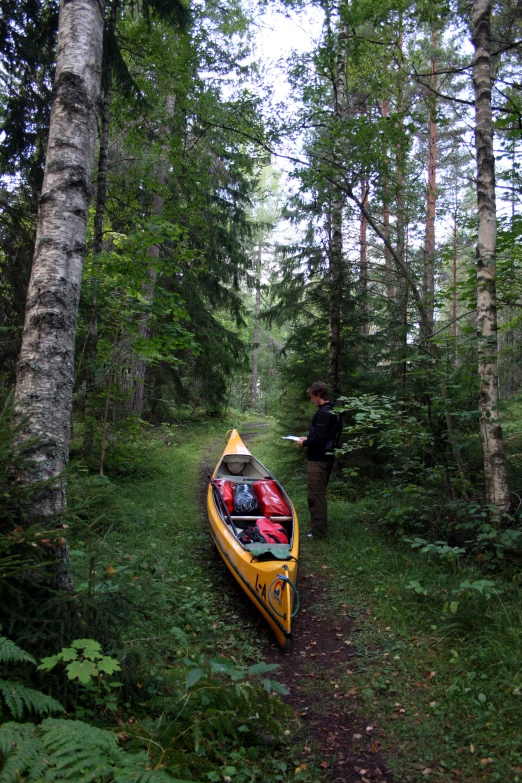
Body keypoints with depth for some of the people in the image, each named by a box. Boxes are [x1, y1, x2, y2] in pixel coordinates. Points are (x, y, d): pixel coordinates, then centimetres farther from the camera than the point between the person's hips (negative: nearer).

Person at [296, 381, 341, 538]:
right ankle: (320, 528, 29)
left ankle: (318, 532, 2)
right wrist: (308, 439, 14)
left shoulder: (323, 413, -19)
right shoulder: (333, 411, 12)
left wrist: (304, 443, -9)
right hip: (327, 457, 11)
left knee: (315, 496, -4)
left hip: (318, 460, -11)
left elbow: (319, 439, -24)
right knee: (319, 494, 19)